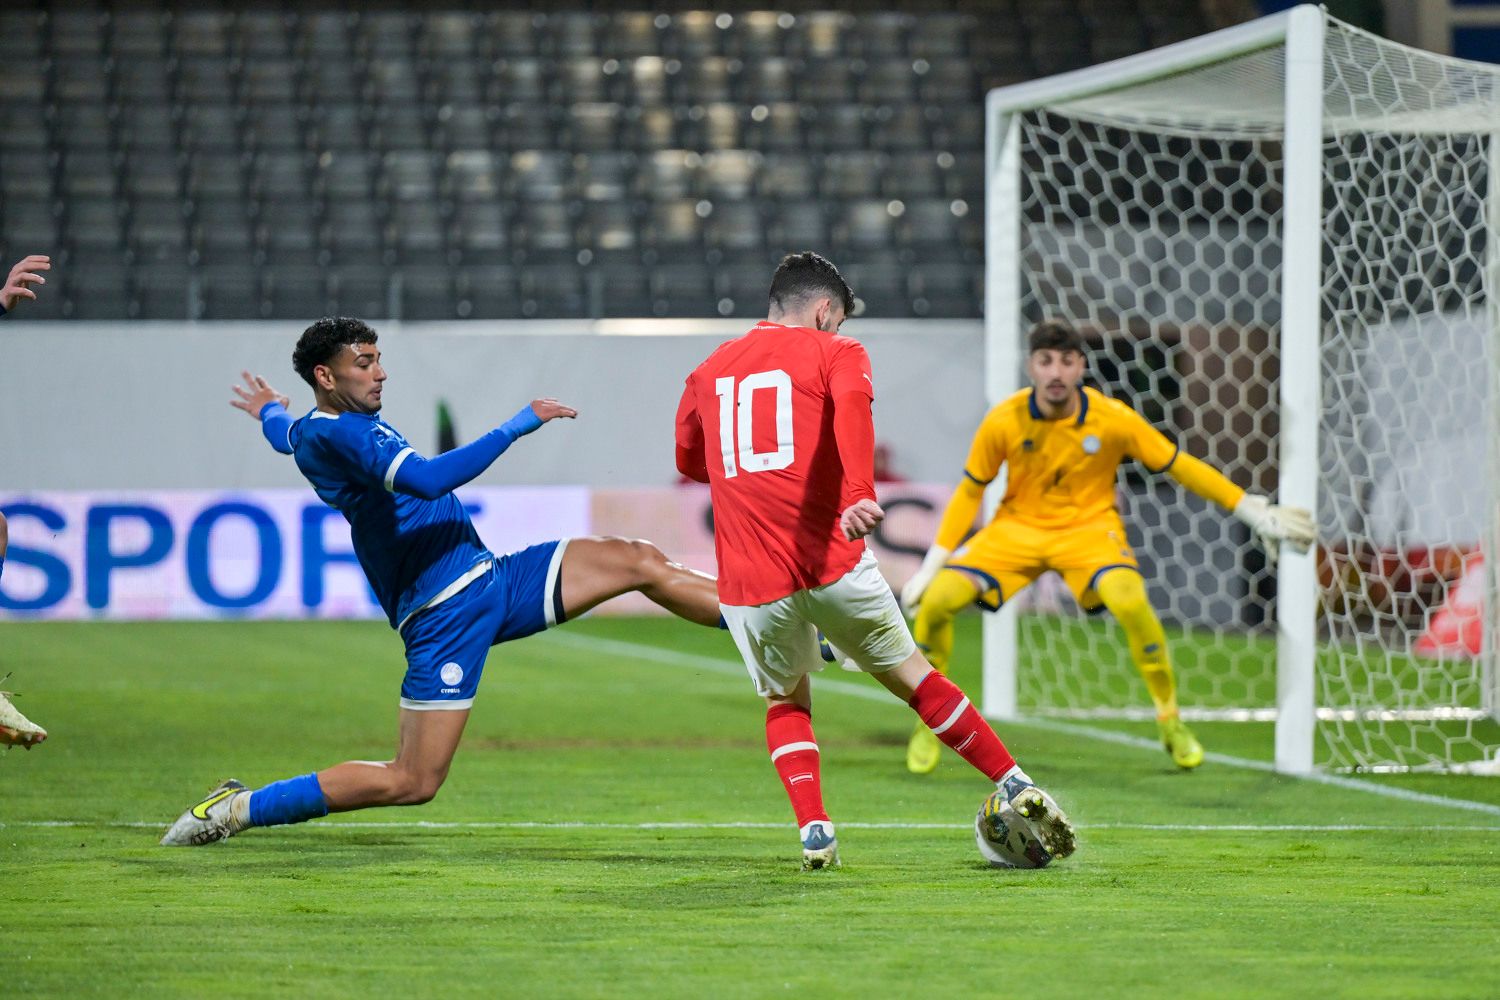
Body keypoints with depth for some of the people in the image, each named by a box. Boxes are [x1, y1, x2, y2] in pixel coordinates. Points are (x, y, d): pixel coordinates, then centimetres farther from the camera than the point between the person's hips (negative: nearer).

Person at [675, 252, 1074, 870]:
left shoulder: (709, 372, 17)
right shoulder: (835, 353, 4)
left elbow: (688, 461, 30)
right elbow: (852, 403, -19)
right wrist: (859, 492, -33)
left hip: (749, 584, 3)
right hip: (831, 564, -3)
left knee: (785, 702, 22)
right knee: (911, 676, 13)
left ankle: (814, 833, 5)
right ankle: (1014, 786, 14)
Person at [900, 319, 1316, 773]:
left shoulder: (1112, 418, -15)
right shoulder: (1003, 422, -13)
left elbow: (1179, 466, -4)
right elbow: (969, 492, 1)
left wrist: (1254, 512, -4)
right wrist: (934, 562, -2)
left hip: (1089, 526, -1)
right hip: (1017, 527, 1)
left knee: (1130, 601, -33)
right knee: (938, 599, -21)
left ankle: (1170, 721, -10)